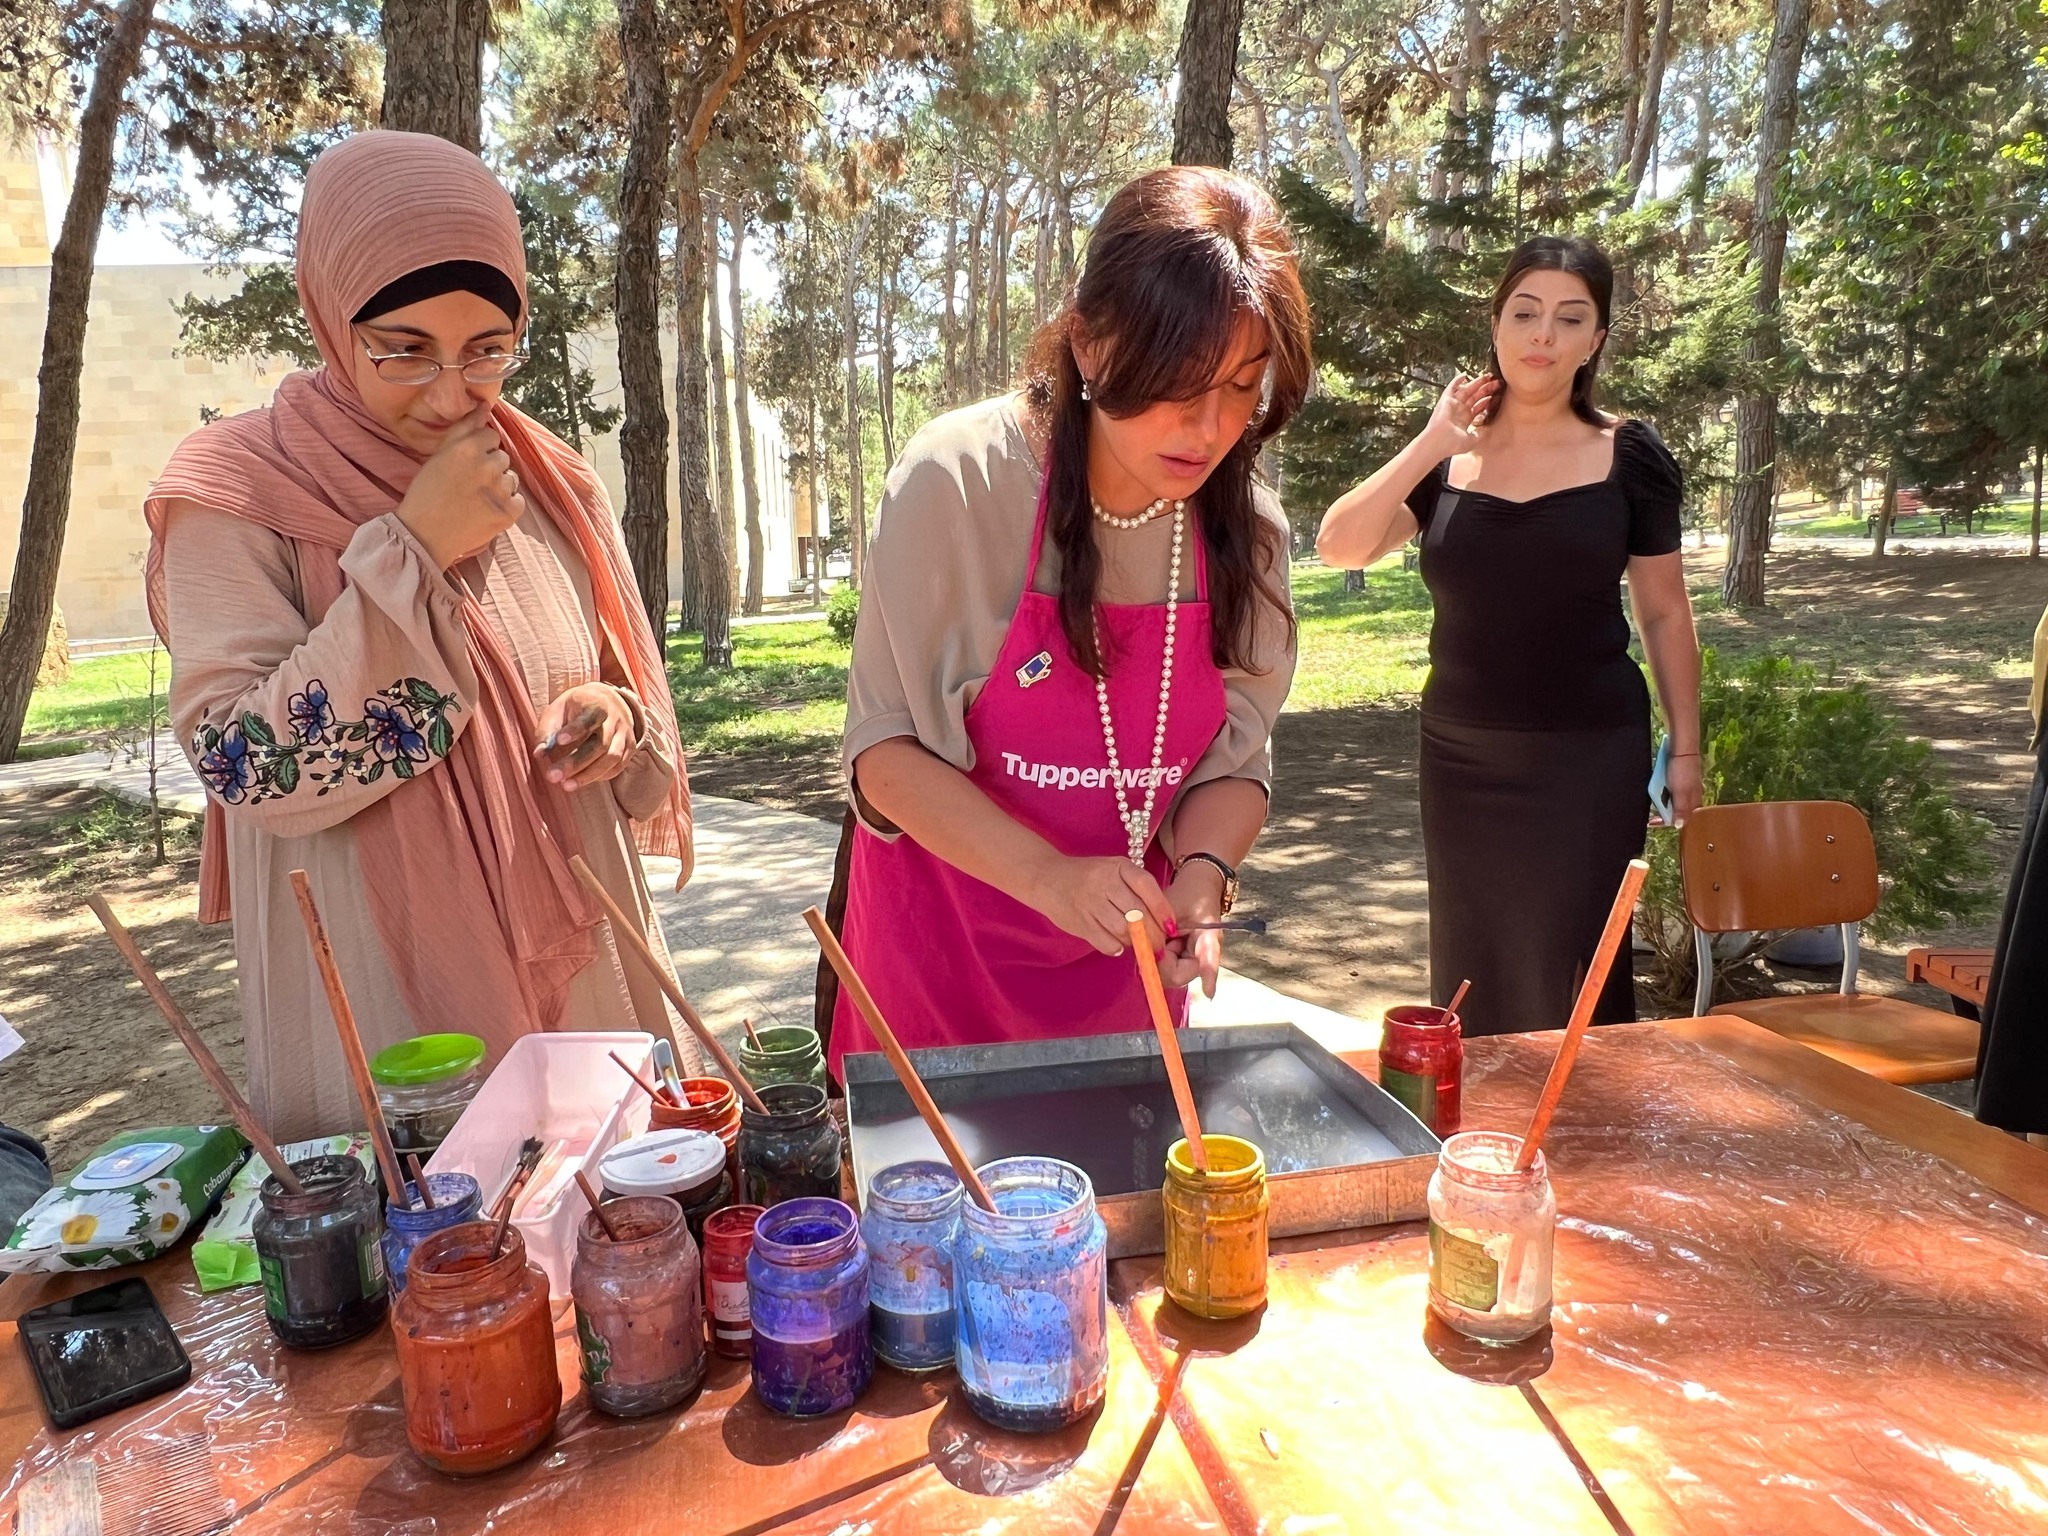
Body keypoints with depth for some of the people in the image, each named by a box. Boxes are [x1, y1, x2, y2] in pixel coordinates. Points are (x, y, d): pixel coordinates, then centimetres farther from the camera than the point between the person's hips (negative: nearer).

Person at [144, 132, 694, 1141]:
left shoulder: (548, 485, 3)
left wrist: (617, 719, -12)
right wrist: (412, 554, -22)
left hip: (581, 973, 4)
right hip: (381, 1011, -4)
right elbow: (252, 772, -18)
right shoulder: (236, 495, -10)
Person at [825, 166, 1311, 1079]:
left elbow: (1233, 761, -1)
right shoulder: (960, 481, -20)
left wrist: (1200, 882, -21)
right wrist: (1051, 877, -27)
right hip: (941, 949, -3)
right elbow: (885, 749, -15)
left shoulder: (1244, 526, -8)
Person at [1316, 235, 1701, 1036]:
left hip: (1588, 754, -2)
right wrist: (1431, 442, -13)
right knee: (1470, 966, 13)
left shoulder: (1629, 456, -2)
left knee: (1569, 974, 1)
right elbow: (1340, 547, -10)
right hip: (1460, 753, 3)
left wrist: (1685, 746, 4)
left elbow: (1664, 613, 4)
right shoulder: (1445, 458, 2)